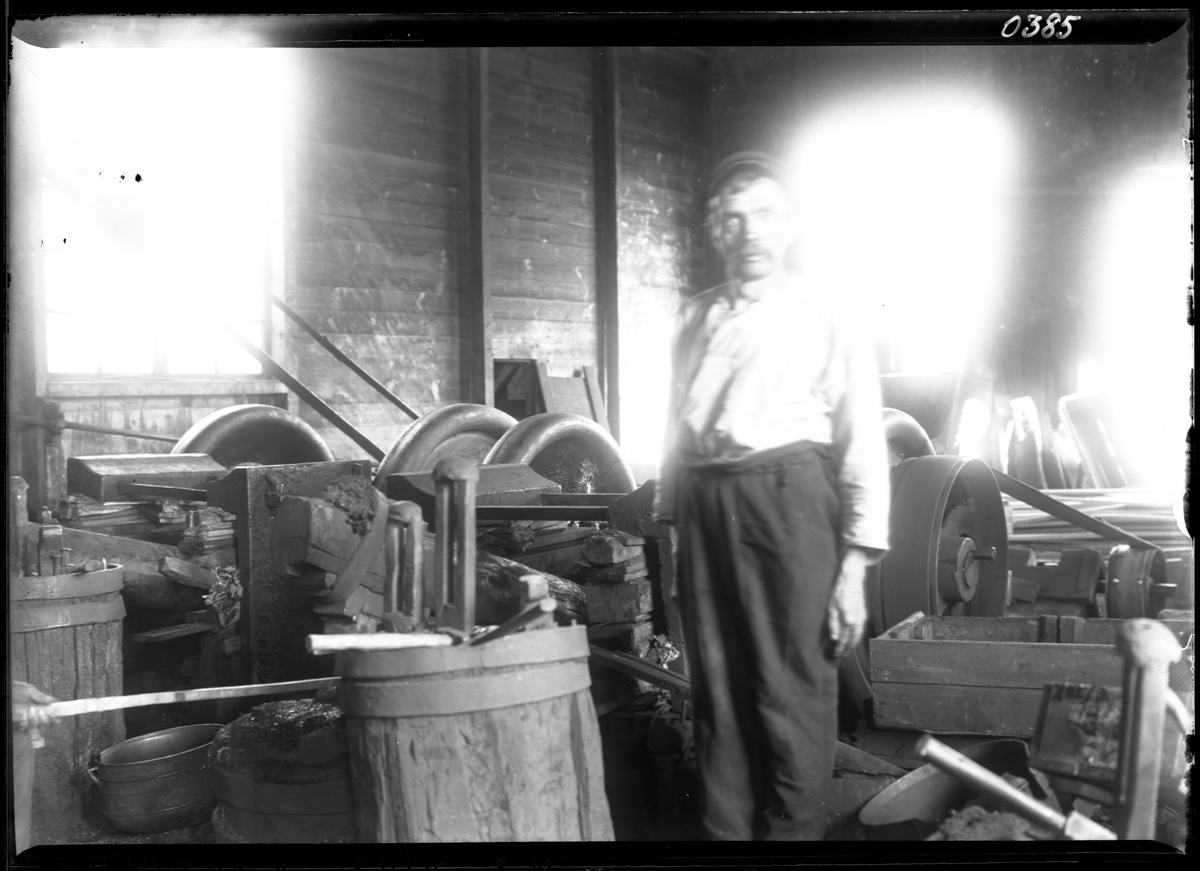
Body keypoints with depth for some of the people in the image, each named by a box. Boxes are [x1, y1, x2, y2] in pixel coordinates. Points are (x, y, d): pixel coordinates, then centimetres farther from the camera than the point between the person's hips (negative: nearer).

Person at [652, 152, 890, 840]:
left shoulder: (830, 319, 2)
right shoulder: (696, 318, 16)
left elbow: (864, 447, -2)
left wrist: (854, 568, -8)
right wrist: (670, 520, 14)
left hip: (787, 499, -4)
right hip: (704, 506, 5)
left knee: (792, 694, 0)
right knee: (717, 690, 11)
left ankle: (792, 830, 14)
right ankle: (727, 829, 24)